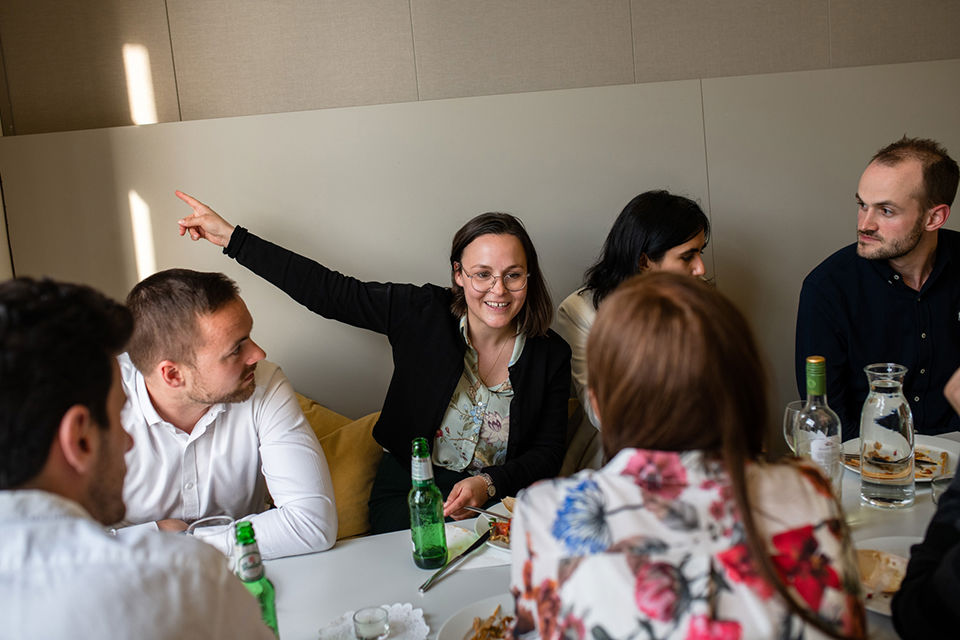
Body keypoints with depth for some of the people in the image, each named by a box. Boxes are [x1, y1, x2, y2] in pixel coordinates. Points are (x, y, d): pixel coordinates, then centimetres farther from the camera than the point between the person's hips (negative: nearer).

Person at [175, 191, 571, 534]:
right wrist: (233, 238, -4)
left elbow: (547, 454, 1)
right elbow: (330, 292, -5)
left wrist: (489, 484, -19)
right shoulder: (422, 312, -7)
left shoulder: (552, 356, -4)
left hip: (501, 495, 1)